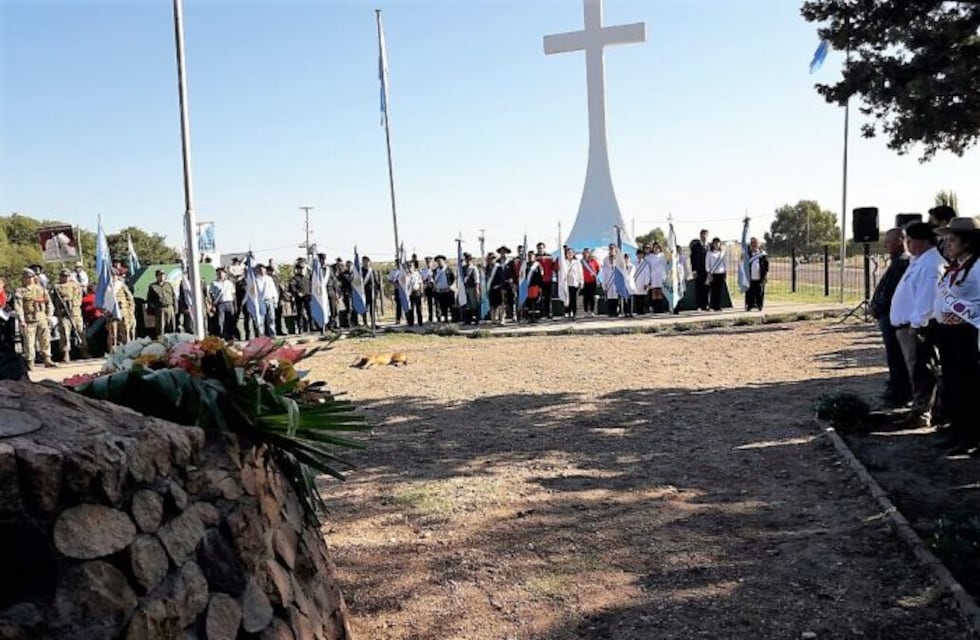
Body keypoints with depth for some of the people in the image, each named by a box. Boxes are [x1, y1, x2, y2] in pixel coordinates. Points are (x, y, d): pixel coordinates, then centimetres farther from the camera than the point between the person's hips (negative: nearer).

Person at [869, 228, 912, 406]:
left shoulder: (903, 262, -17)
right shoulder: (897, 261, 15)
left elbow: (891, 293, -21)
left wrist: (876, 309, -10)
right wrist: (874, 305, 8)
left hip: (893, 317, -10)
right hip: (888, 316, 10)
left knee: (895, 358, -3)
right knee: (893, 357, 17)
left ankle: (898, 395, 3)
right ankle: (894, 390, 27)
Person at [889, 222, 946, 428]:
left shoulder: (931, 264, -17)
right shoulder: (919, 261, 16)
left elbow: (927, 297, -24)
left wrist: (917, 323, -24)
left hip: (917, 327, -10)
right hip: (907, 325, 10)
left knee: (920, 372, -4)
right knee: (916, 371, 17)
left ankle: (921, 413, 1)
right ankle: (919, 409, 27)